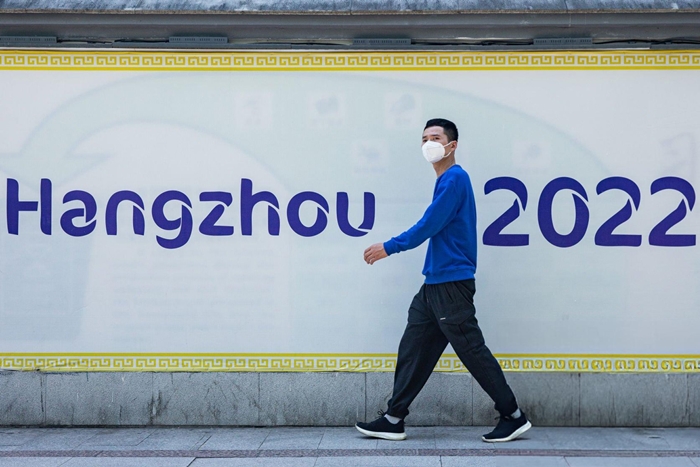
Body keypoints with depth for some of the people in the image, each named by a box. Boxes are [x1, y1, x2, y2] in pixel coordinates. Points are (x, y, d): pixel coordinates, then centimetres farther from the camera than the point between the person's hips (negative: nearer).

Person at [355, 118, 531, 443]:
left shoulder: (455, 178, -13)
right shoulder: (446, 181, 15)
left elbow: (428, 225, -16)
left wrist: (389, 248, -7)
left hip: (452, 284, -10)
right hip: (434, 283, 10)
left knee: (472, 351, -3)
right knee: (413, 349, 9)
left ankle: (514, 416, 9)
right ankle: (394, 419, 14)